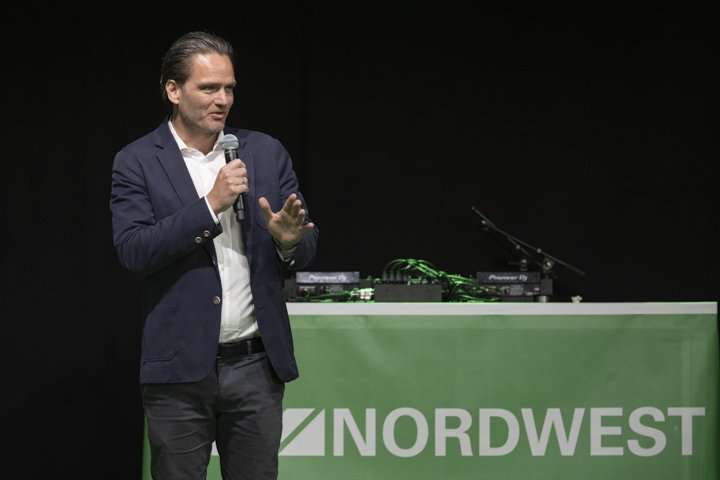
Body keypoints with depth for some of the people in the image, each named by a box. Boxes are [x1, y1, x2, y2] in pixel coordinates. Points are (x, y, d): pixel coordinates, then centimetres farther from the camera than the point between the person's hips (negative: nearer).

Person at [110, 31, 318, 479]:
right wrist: (209, 205, -18)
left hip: (257, 363, 3)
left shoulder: (266, 152, 8)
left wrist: (289, 242, -14)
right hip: (180, 369, -3)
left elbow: (307, 250, 9)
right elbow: (133, 251, -13)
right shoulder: (137, 163, -1)